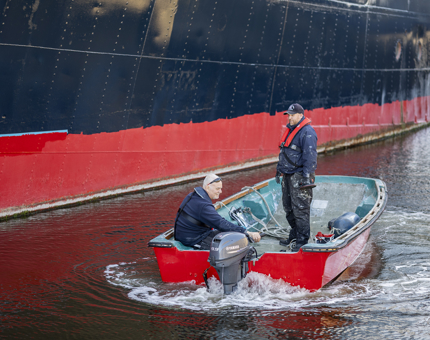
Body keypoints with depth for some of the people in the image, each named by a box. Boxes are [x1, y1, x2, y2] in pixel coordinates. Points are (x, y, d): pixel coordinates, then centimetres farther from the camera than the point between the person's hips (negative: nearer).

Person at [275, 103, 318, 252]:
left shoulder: (307, 132, -13)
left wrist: (307, 176, -22)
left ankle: (302, 241, -1)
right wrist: (279, 170, 25)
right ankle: (294, 234, 30)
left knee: (300, 209, -7)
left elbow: (310, 156, -19)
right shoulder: (290, 130, 16)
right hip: (288, 176, 10)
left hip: (299, 177, -10)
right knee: (288, 207, 16)